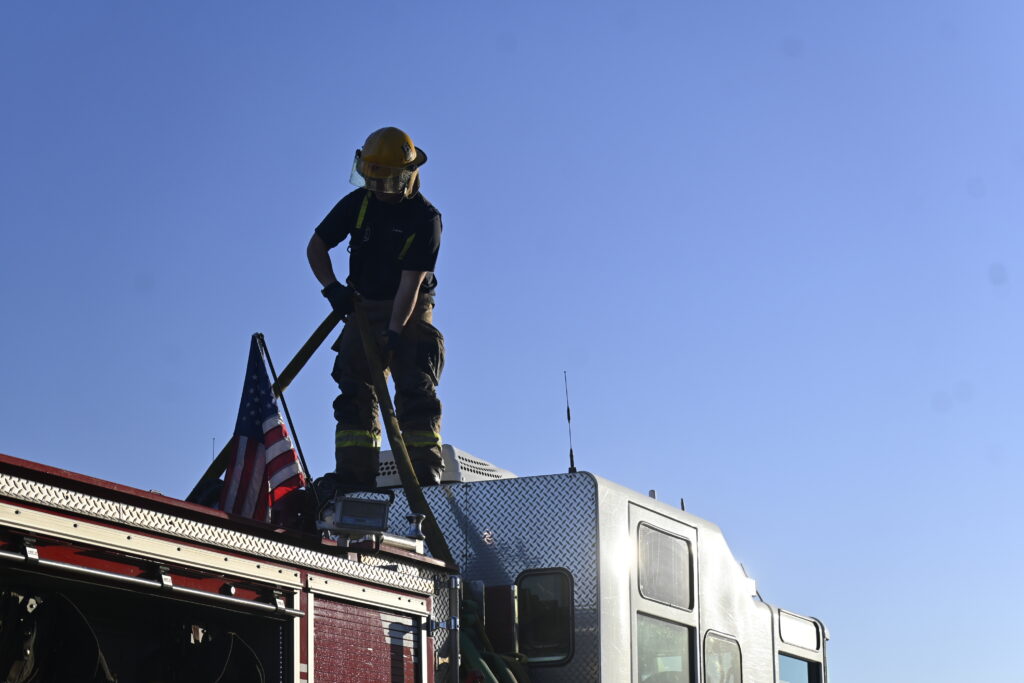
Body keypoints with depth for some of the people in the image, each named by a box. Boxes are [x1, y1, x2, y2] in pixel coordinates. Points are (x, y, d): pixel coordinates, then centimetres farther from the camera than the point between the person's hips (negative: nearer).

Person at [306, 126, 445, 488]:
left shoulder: (425, 218, -14)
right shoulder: (357, 203, -2)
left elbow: (411, 281, -21)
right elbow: (316, 247, 8)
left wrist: (394, 332, -28)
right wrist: (331, 286, -9)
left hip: (411, 313, -4)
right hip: (364, 308, 4)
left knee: (416, 393, -12)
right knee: (354, 392, -2)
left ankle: (425, 475, -13)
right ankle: (354, 476, -3)